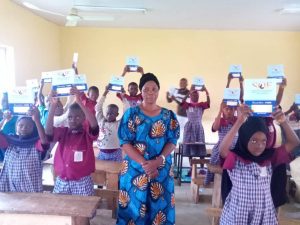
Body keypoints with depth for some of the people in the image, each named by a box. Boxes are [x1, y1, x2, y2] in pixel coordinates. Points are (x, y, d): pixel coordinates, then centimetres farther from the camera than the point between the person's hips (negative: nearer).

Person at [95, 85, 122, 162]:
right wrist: (105, 94, 4)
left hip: (115, 153, -3)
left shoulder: (118, 124, -3)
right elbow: (98, 108, 5)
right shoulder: (101, 121, 5)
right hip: (102, 153, 3)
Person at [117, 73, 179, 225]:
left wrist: (158, 161, -17)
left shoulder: (168, 115, 5)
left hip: (161, 171, 2)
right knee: (134, 207, 5)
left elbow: (172, 142, -1)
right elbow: (125, 143, -8)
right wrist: (144, 163, -18)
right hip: (135, 170, -1)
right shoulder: (131, 114, -1)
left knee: (159, 206, 8)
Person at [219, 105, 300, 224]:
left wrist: (283, 122, -22)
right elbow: (222, 149, -36)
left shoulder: (269, 157, -1)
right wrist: (239, 121, -41)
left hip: (264, 214, 4)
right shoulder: (235, 159, -15)